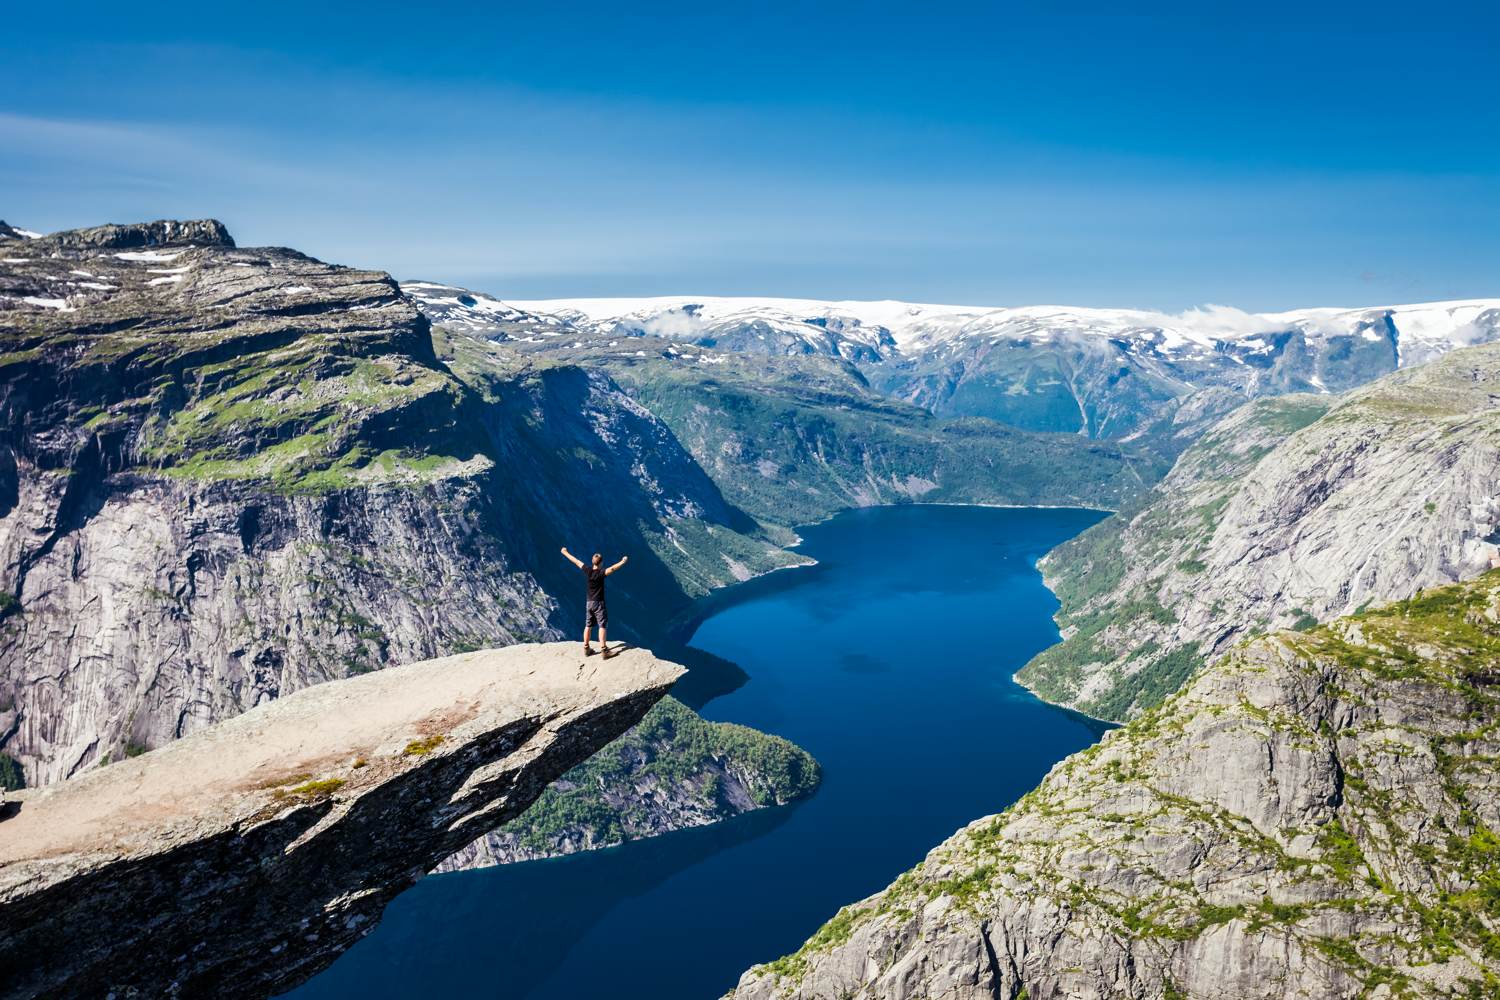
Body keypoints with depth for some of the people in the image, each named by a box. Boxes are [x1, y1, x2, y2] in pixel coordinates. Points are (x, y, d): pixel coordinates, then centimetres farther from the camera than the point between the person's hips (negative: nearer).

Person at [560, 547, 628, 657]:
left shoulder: (587, 570, -3)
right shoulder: (600, 573, -18)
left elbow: (576, 561, 9)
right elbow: (612, 569, -36)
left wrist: (565, 553, 21)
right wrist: (622, 562, -40)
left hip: (589, 603, 6)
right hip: (599, 603, -6)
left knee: (588, 626, 14)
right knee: (602, 626, -4)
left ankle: (586, 649, 21)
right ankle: (604, 650, -8)